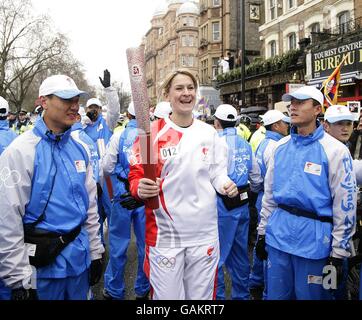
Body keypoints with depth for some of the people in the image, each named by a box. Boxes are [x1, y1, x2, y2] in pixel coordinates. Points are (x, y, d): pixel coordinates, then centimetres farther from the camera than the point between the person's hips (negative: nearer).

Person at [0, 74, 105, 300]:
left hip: (80, 259, 6)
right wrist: (19, 281, -15)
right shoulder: (20, 151, -14)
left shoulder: (79, 149, 5)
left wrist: (96, 252, 10)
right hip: (42, 264, -5)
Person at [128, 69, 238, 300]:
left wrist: (226, 185, -10)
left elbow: (217, 172, 11)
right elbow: (136, 175, -3)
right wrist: (140, 189, -26)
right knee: (167, 295, 8)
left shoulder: (209, 133, 6)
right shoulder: (152, 132, -5)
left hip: (204, 233, 3)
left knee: (202, 295, 17)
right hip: (165, 234, -3)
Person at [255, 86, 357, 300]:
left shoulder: (335, 151, -9)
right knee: (276, 294, 17)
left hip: (314, 239, -4)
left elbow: (345, 205, -9)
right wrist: (262, 231, 14)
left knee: (310, 295, 11)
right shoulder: (281, 147, 6)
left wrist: (339, 254, -8)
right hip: (278, 234, 5)